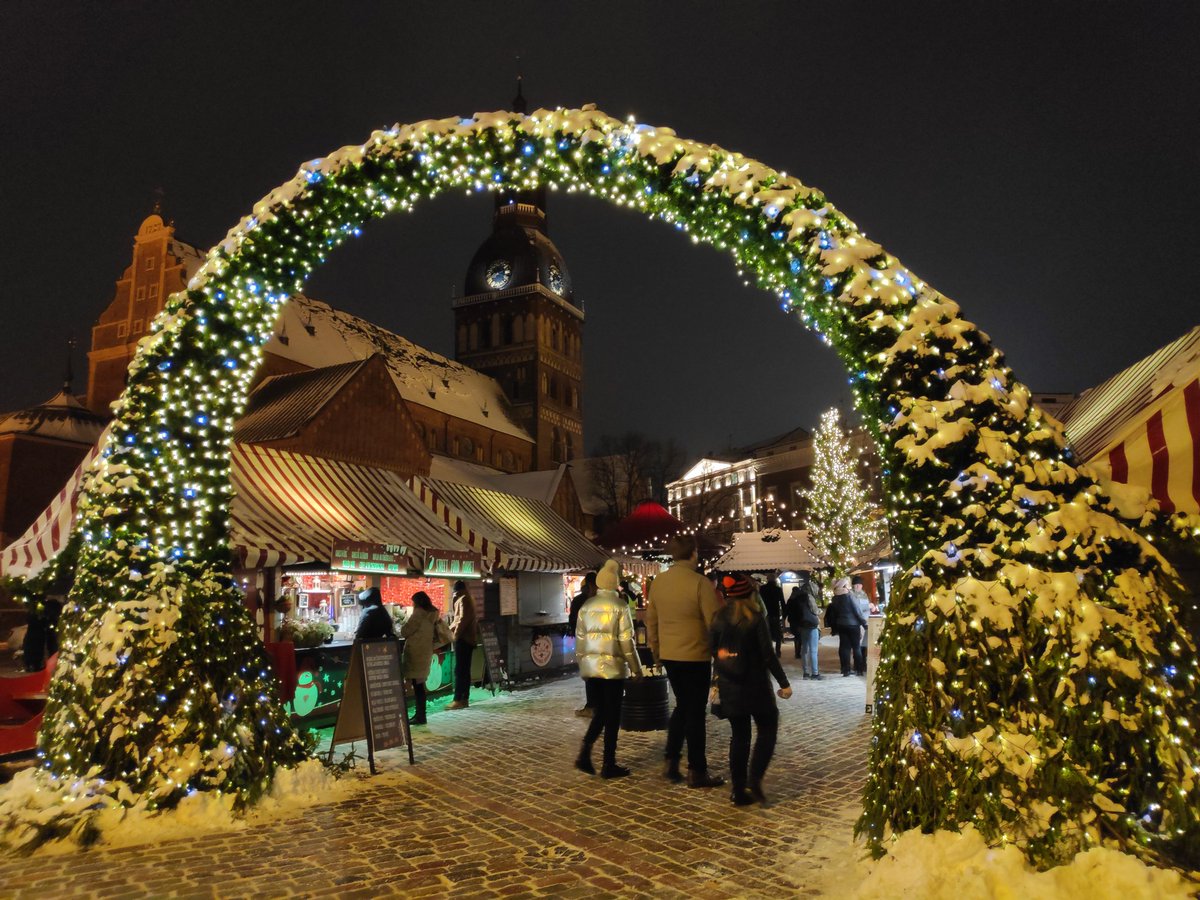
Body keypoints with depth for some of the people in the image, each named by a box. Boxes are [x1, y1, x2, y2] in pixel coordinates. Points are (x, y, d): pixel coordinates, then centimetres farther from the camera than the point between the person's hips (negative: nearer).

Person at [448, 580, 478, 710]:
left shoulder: (463, 599, -11)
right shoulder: (469, 598, 18)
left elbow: (463, 619, -19)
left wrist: (455, 634, -13)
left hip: (463, 638, -10)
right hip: (469, 638, 10)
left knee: (459, 670, -9)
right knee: (465, 670, 10)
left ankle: (458, 700, -10)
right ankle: (465, 699, 11)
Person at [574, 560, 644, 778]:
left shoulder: (586, 606, 5)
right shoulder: (619, 605, -9)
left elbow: (580, 638, 9)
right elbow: (626, 641, -9)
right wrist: (636, 668, 0)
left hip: (591, 665, 5)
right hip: (612, 666, -5)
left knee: (600, 711, 18)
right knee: (612, 714, 5)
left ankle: (585, 754, 6)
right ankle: (609, 765, 10)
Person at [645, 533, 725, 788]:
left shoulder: (658, 582, 2)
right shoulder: (700, 583, -16)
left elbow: (651, 620, 9)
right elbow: (714, 623, -14)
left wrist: (656, 651, 20)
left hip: (669, 656, 6)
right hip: (696, 657, -6)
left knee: (682, 706, 21)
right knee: (696, 712, 6)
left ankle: (671, 763, 21)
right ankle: (697, 772, 14)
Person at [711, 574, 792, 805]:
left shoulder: (718, 618, 0)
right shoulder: (755, 619, -12)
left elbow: (712, 649, 4)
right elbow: (768, 654, -12)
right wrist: (784, 683, -4)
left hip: (728, 686, 4)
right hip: (754, 684, -4)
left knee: (739, 735, 12)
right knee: (767, 728, 13)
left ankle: (739, 790, 13)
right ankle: (754, 780, -1)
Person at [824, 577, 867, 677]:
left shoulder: (835, 599, 4)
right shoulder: (849, 596, -12)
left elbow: (833, 614, 9)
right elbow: (857, 611, -11)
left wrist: (834, 627, 16)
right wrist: (864, 623, -4)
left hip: (841, 625, 5)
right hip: (852, 625, -5)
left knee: (844, 647, 5)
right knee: (856, 647, 5)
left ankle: (845, 669, 4)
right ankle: (858, 668, 8)